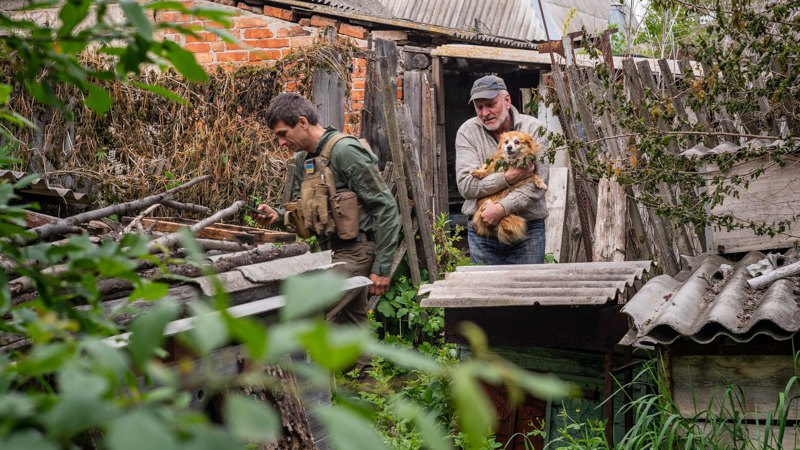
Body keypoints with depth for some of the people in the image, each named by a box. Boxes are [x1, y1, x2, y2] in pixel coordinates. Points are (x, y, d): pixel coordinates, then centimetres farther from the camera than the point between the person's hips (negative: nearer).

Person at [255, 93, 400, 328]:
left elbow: (386, 207, -16)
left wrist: (382, 267, -16)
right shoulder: (302, 159, 11)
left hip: (355, 252, -9)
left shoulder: (345, 151, -16)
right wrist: (278, 215, 0)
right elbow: (303, 207, 23)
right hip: (331, 251, 9)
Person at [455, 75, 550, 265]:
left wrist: (503, 207, -22)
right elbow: (466, 185, -9)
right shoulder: (467, 131, 1)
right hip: (482, 229, 1)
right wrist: (508, 178, -19)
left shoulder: (533, 128, -2)